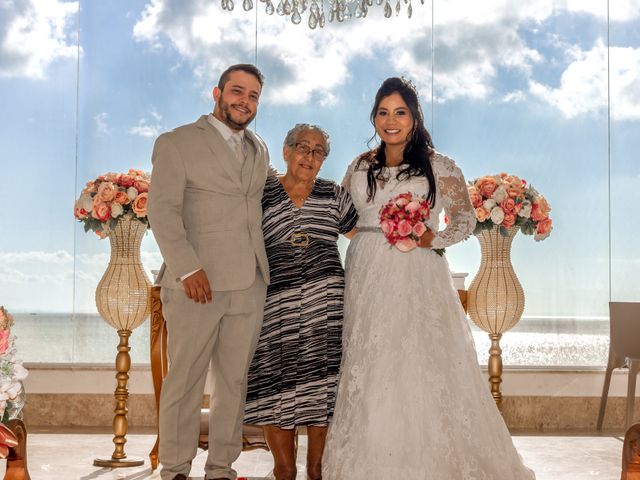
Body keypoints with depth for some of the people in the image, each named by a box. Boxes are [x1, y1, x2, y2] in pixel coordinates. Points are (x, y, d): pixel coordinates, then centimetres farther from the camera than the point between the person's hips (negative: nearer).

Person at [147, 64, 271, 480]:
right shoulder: (177, 143, 1)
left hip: (249, 287, 5)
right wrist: (187, 267, -18)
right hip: (197, 284, -5)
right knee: (185, 381, 2)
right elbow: (163, 210, -8)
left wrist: (264, 268, 10)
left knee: (235, 381, 9)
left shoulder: (260, 150, 19)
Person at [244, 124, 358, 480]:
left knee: (322, 386, 1)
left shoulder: (334, 195, 10)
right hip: (276, 305, -1)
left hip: (326, 303, 1)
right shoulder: (262, 194, 5)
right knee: (277, 387, -1)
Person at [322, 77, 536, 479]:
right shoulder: (360, 167, 9)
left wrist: (430, 239, -14)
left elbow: (466, 219, 1)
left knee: (422, 367, -5)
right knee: (368, 369, 5)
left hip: (418, 278, -3)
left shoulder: (439, 166, -2)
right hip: (368, 278, 4)